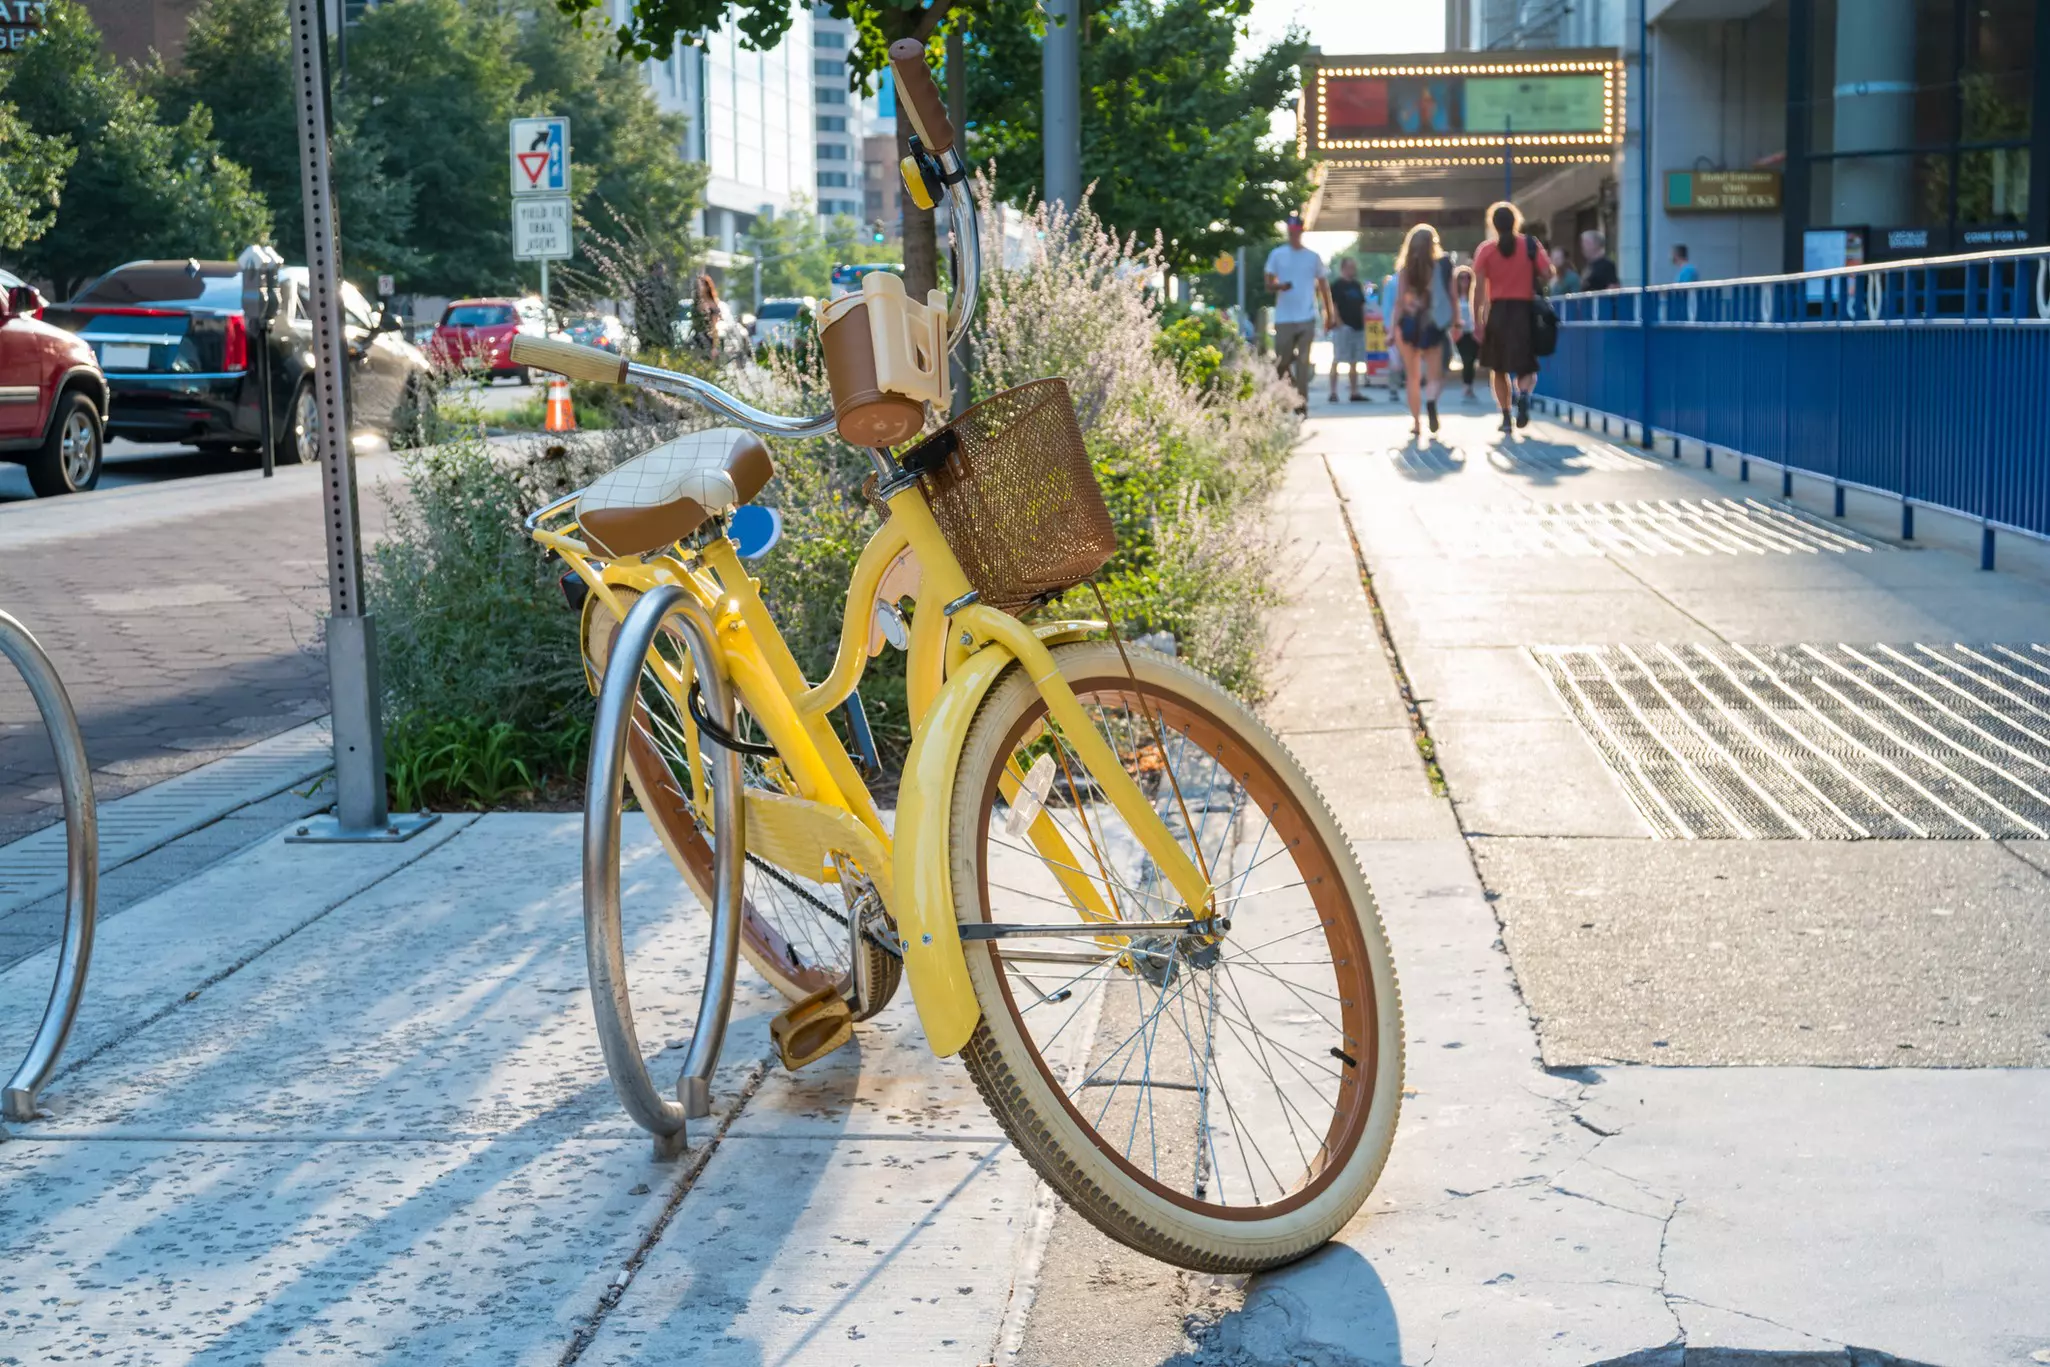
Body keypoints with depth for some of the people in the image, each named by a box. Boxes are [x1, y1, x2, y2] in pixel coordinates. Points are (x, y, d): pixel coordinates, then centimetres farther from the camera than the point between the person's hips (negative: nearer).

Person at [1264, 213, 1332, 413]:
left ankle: (1301, 403, -2)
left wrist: (1328, 314, 10)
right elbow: (1269, 283, 4)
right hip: (1284, 319, 0)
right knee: (1281, 362, 1)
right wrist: (1280, 286, -18)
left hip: (1307, 318, 0)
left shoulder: (1313, 257, 8)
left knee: (1303, 362, -5)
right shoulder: (1277, 255, 6)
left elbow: (1323, 287, 12)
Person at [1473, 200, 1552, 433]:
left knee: (1498, 368, 14)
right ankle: (1524, 393, -26)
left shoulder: (1485, 249, -1)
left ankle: (1506, 416, 9)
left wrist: (1478, 320, -4)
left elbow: (1479, 287, -6)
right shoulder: (1531, 245, 1)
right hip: (1524, 310, 0)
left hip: (1498, 311, 0)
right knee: (1526, 366, 7)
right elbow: (1547, 274, -6)